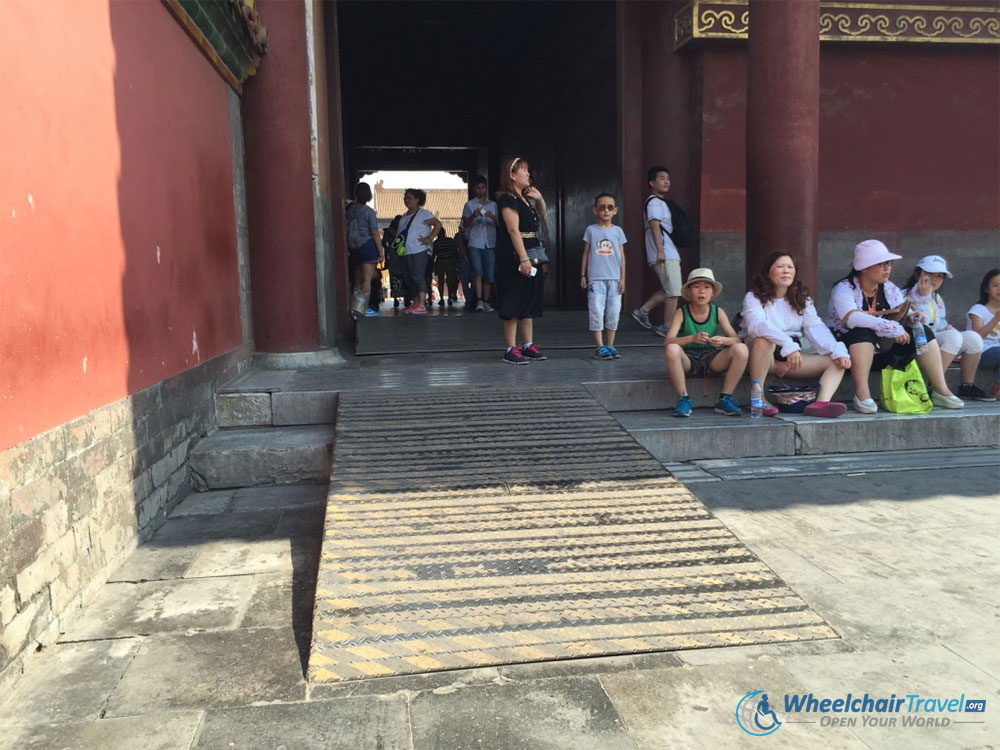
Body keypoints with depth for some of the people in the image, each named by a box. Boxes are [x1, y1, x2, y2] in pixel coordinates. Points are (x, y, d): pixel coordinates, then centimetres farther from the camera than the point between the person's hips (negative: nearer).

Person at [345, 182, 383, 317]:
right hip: (367, 246, -5)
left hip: (353, 249, 5)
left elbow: (345, 231, 8)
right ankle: (361, 307, -16)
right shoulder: (369, 211, -8)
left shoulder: (349, 210, 6)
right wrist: (381, 251, -5)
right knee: (367, 279, -6)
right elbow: (375, 233, -10)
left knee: (358, 280, 13)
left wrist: (347, 249, 15)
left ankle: (355, 308, 13)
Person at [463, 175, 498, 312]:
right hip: (474, 243, -2)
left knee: (489, 275, 1)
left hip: (490, 244, 2)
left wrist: (493, 217, -12)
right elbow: (465, 224, 3)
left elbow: (499, 224, 8)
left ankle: (486, 302, 9)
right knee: (478, 272, -14)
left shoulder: (493, 205, 16)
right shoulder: (469, 205, 11)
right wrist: (473, 216, -15)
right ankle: (479, 302, -16)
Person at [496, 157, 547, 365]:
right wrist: (523, 258, -25)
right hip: (514, 259, -10)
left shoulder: (524, 199, 15)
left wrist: (539, 198, 13)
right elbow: (513, 230, -20)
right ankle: (511, 349, -1)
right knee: (514, 305, -6)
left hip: (530, 256, 10)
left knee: (530, 303, 12)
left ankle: (528, 346, 19)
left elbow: (541, 211, 35)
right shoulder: (508, 199, -11)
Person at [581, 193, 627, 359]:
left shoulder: (618, 231, 7)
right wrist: (583, 275, 4)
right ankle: (600, 347, 0)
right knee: (596, 311, -5)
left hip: (614, 278, 2)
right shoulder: (591, 230, 4)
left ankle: (610, 345, 13)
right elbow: (586, 254, 8)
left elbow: (622, 256, 8)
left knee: (613, 312, 4)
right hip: (595, 278, -2)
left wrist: (622, 278, 4)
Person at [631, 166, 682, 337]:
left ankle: (642, 310, 16)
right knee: (674, 290, -5)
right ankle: (667, 327, 1)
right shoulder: (654, 202, -9)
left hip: (669, 253, 10)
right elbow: (654, 225, -19)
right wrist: (660, 250, -26)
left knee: (667, 290, 15)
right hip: (664, 254, -10)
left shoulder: (661, 202, 22)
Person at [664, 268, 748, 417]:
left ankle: (725, 399, -12)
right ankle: (683, 399, -20)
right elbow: (667, 341, -21)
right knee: (672, 349, -36)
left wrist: (723, 340, -30)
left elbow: (737, 339, -5)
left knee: (742, 349, -23)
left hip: (711, 359, 3)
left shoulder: (718, 312, 0)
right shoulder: (681, 313, -7)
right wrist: (692, 338, -38)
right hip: (688, 360, -2)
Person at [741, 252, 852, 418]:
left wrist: (838, 352, -20)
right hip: (763, 355, -5)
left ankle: (821, 403, -38)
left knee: (838, 362, -11)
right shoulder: (754, 297, -4)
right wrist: (788, 345, -39)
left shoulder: (802, 299, 13)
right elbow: (756, 324, -25)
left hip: (792, 358, 6)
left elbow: (816, 327, -2)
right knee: (764, 339, -37)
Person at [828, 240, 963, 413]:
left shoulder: (889, 289, 11)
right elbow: (851, 318, -30)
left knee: (924, 332, -7)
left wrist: (911, 318, -20)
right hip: (852, 351, -6)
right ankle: (862, 393, -41)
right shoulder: (844, 289, -12)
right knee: (863, 331, -36)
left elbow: (901, 314, 6)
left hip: (884, 353, 7)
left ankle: (941, 391, -10)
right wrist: (892, 328, -36)